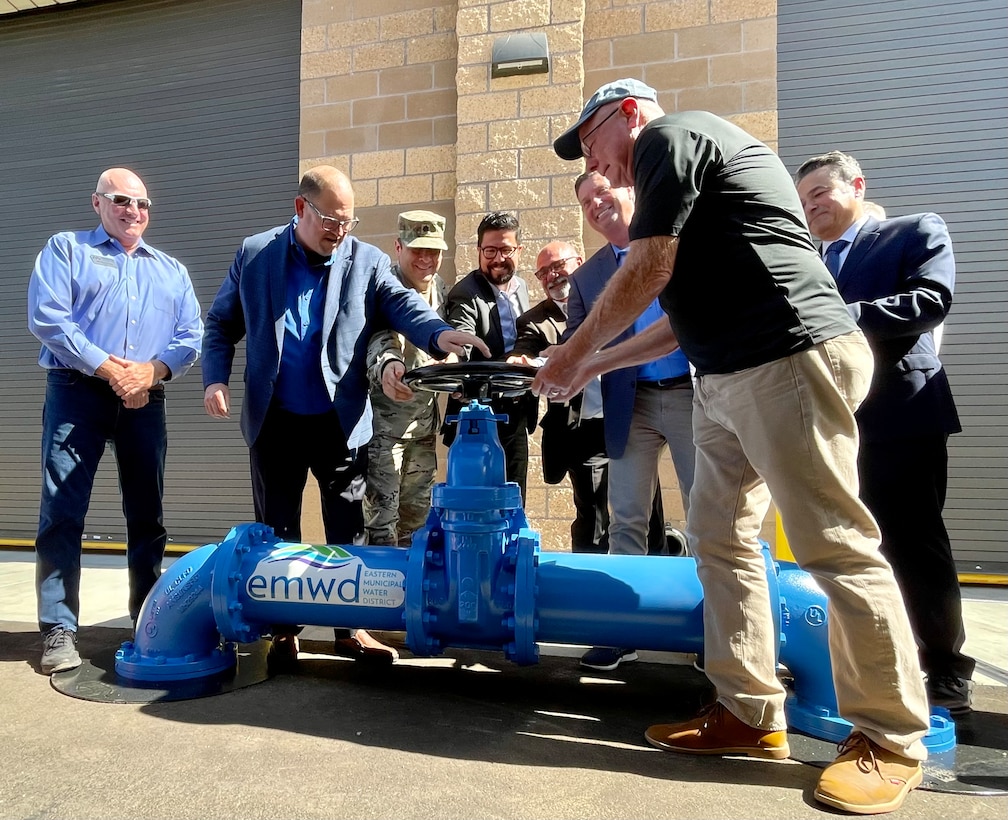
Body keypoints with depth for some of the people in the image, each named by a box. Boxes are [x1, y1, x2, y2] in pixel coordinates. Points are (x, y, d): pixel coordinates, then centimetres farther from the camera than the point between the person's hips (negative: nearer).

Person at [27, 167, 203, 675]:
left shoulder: (171, 271, 19)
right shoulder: (66, 249, 10)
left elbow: (191, 336, 7)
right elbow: (47, 317, -5)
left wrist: (152, 370, -12)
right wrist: (108, 369, -13)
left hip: (145, 400, 3)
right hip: (77, 393, -3)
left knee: (148, 514, 7)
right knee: (62, 513, -5)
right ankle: (58, 630, 2)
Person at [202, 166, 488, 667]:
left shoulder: (368, 261, 1)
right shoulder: (254, 255, 4)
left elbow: (403, 305, -13)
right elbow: (221, 323, 9)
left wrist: (440, 333, -34)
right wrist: (216, 378, -7)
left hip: (342, 423, -1)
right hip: (274, 422, 1)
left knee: (348, 531, 7)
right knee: (277, 531, 11)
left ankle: (350, 628, 21)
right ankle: (283, 630, 26)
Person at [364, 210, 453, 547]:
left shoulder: (439, 287, 7)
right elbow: (378, 339, -30)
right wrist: (386, 365, -51)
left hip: (424, 421, 7)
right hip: (384, 419, -6)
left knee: (417, 515, 15)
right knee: (381, 516, -5)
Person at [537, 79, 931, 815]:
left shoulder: (668, 133, -1)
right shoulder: (684, 166, 27)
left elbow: (650, 272, -10)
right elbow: (687, 313, 25)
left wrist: (574, 354, 3)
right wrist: (596, 364, 26)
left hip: (789, 360, -10)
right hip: (727, 377, 11)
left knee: (835, 546, -5)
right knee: (719, 539, 8)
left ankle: (891, 737, 8)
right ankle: (750, 715, 16)